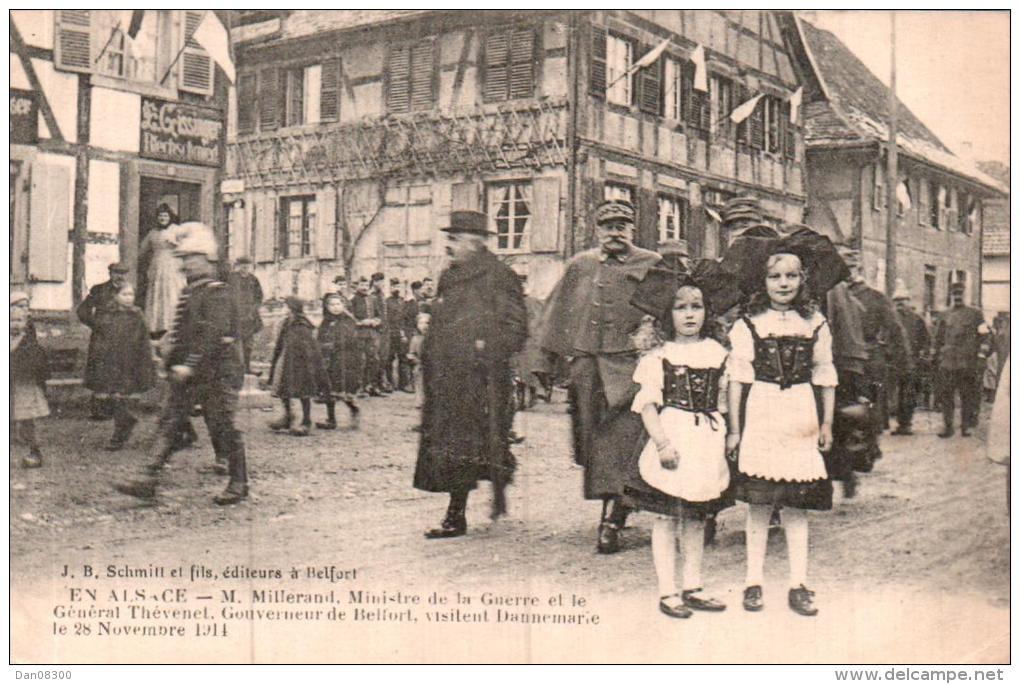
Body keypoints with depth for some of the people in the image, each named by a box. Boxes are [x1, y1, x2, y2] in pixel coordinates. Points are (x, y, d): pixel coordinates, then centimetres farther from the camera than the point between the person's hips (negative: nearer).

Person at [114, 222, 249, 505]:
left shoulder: (218, 293, -13)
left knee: (222, 425, -2)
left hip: (217, 372, -9)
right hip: (190, 374, 9)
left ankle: (239, 485, 11)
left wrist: (191, 365, -25)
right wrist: (173, 363, 14)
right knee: (168, 419, 3)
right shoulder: (188, 293, 16)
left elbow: (214, 335, -22)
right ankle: (149, 481, 3)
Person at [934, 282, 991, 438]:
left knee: (968, 396, 3)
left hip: (968, 363, -2)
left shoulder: (975, 313, 3)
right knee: (946, 396, 0)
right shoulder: (945, 315, 11)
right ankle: (947, 427, 6)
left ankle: (966, 426, 11)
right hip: (947, 362, 2)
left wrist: (981, 356, -6)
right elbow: (938, 339, 16)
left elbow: (983, 336, 2)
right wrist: (937, 358, 12)